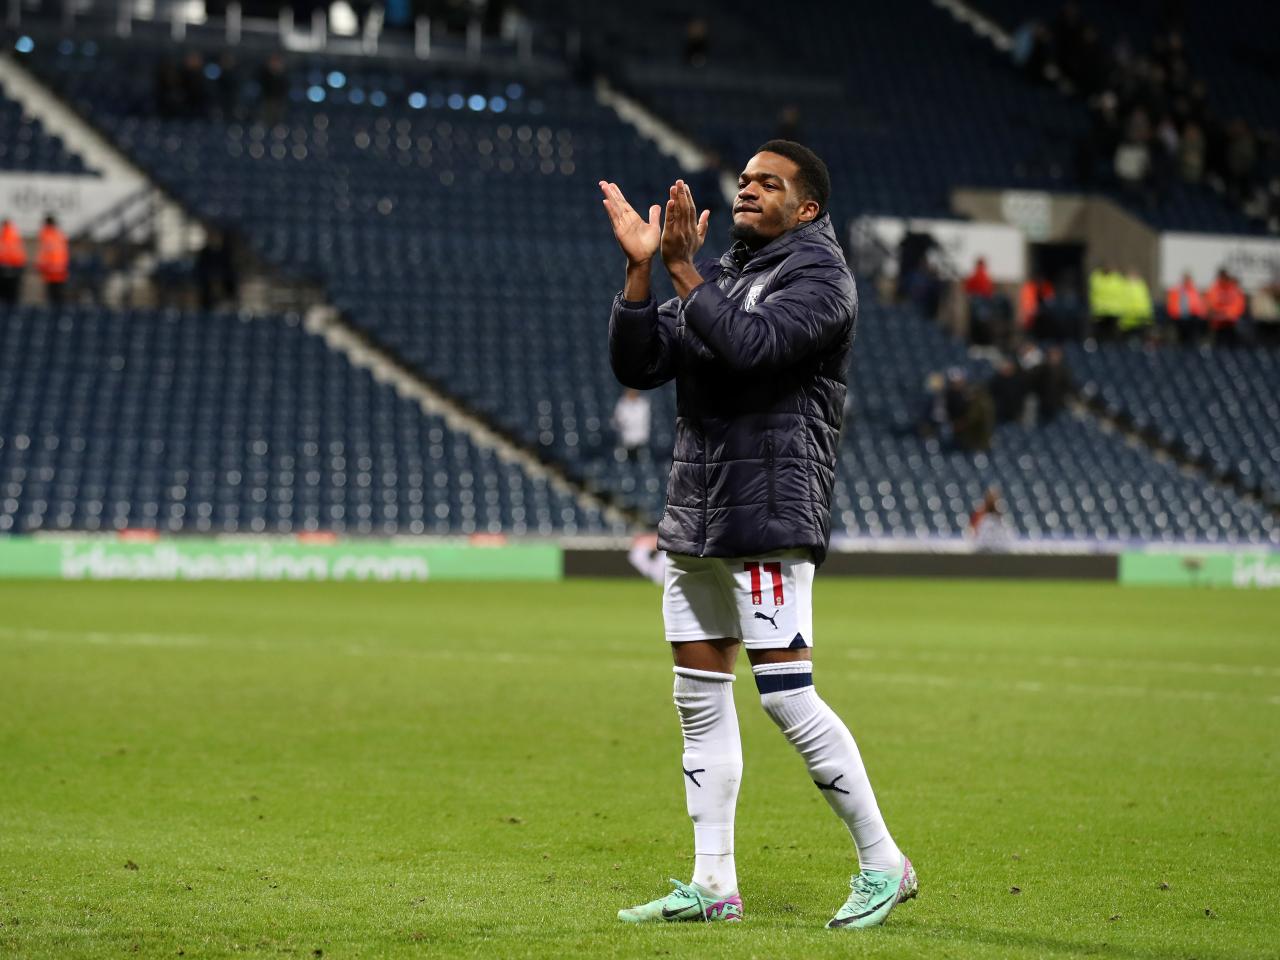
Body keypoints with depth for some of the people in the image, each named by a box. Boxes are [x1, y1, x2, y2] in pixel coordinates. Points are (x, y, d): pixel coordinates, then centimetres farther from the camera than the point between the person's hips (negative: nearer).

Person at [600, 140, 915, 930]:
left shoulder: (820, 276, -6)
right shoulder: (721, 276, 18)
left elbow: (750, 343, -24)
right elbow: (638, 364, 9)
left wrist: (683, 269, -20)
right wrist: (641, 270, -1)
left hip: (770, 516, -8)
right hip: (696, 517, 8)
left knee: (787, 695, -12)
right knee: (701, 702, 8)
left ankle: (883, 864, -2)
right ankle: (714, 885, 14)